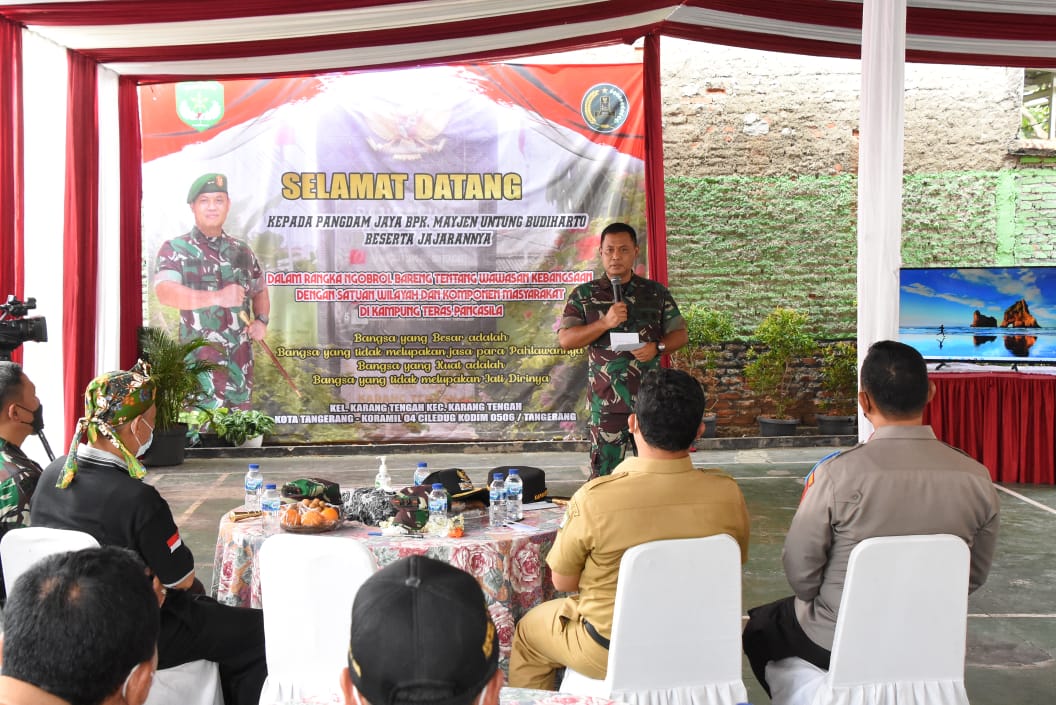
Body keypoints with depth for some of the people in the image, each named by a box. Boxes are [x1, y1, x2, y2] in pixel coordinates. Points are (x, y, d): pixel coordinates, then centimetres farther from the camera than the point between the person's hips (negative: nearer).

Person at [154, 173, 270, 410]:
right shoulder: (175, 249, -2)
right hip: (198, 361, -5)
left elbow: (259, 291, 27)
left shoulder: (241, 250, 13)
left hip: (240, 360, 5)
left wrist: (262, 320, 5)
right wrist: (217, 297, -33)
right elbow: (165, 292, -20)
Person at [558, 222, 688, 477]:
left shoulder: (656, 292, 7)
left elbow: (680, 334, 10)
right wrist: (605, 323, -17)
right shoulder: (584, 294, 3)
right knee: (604, 473, 2)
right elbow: (565, 339, -4)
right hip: (606, 400, -1)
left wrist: (657, 347, -11)